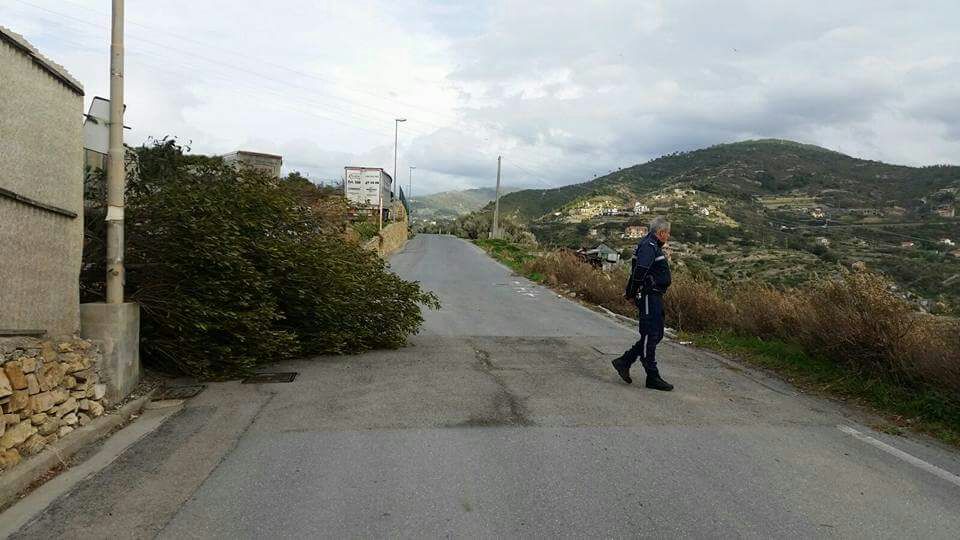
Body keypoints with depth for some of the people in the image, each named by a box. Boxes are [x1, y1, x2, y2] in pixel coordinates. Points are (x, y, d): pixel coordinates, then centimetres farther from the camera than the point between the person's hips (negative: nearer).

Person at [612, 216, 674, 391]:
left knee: (656, 335, 14)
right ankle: (652, 377, 4)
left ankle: (624, 362, 18)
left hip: (656, 297, 11)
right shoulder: (649, 246, -16)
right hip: (649, 297, -11)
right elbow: (639, 271, -26)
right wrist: (632, 294, -17)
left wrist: (631, 293, 15)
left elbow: (637, 271, 19)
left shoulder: (654, 246, 18)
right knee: (650, 336, -3)